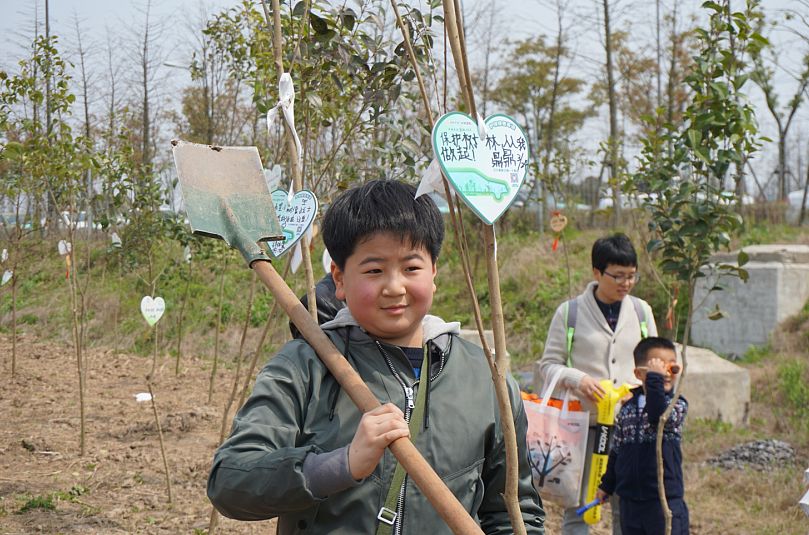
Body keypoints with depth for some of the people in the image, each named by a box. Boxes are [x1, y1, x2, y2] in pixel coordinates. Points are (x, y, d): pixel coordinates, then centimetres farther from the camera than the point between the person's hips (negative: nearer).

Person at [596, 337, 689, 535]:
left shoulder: (677, 405, -4)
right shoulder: (627, 408, 7)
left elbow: (660, 416, -28)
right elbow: (617, 451, 16)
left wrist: (655, 380, -27)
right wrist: (606, 486, 18)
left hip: (666, 500, -4)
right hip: (630, 501, 4)